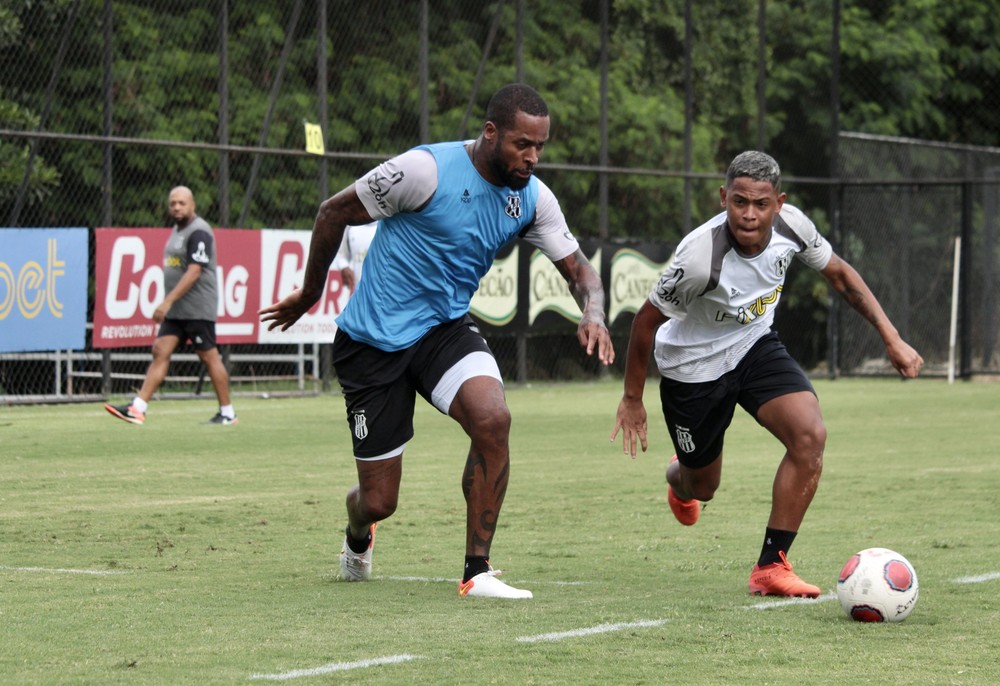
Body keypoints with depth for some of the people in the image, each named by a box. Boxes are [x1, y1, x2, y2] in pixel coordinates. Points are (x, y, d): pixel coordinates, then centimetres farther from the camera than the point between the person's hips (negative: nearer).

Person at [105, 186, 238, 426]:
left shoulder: (199, 232, -14)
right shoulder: (178, 230, 16)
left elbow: (193, 272, -22)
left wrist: (168, 301, -25)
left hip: (198, 310, -9)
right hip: (176, 311, 9)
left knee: (209, 357, -2)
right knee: (160, 352, -1)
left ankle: (227, 414, 8)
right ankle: (137, 409, -8)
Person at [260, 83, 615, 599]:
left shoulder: (532, 198, -4)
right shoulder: (427, 170, -21)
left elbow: (578, 269, 2)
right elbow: (335, 212, -9)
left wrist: (593, 313, -22)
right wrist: (309, 294, 3)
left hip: (446, 328, 4)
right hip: (373, 339, -4)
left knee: (493, 418, -29)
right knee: (379, 502, 0)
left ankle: (477, 572, -15)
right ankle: (358, 536, 42)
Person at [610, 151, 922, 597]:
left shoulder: (791, 226, -21)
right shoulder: (700, 256, -35)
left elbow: (839, 274, 1)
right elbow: (647, 321, -19)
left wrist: (892, 339, -2)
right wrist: (632, 399, -9)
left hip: (756, 347, 4)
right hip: (693, 367, -4)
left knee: (810, 436, -21)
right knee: (703, 486, 13)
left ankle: (770, 568, -10)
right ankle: (679, 480, 56)